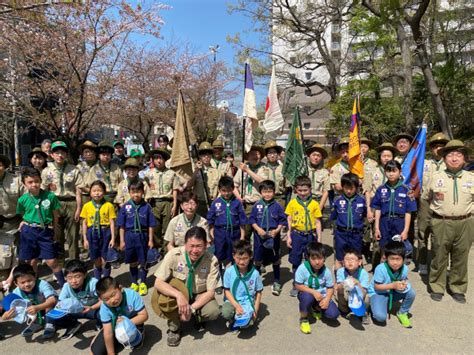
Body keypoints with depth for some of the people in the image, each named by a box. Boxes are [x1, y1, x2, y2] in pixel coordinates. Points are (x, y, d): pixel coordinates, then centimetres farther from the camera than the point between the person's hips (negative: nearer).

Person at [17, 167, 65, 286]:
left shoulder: (50, 196, -9)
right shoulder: (23, 199, -4)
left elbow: (55, 215, 0)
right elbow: (22, 215, 15)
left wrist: (55, 232, 5)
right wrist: (24, 222, -4)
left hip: (45, 232, -2)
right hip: (28, 232, 2)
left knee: (52, 261, 0)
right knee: (31, 261, 12)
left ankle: (63, 285, 14)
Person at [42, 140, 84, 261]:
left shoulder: (74, 170, -2)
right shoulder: (47, 171, 4)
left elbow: (78, 191, -3)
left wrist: (78, 208, -7)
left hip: (71, 204, -2)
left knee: (73, 238, 5)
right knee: (56, 237, 11)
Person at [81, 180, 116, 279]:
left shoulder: (108, 205, -3)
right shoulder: (87, 206, 4)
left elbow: (112, 223, -3)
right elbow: (84, 223, 8)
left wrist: (113, 238, -7)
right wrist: (85, 239, 6)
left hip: (105, 233, -2)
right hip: (92, 233, 2)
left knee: (104, 261, 2)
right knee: (96, 262, 12)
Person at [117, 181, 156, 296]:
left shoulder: (146, 207, -6)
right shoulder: (125, 207, -3)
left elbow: (150, 225, -1)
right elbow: (122, 225, 2)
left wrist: (150, 240, -2)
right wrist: (122, 240, 1)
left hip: (142, 235, -1)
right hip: (129, 235, 1)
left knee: (142, 261, 7)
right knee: (132, 262, 14)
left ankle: (142, 283, 22)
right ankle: (134, 282, 29)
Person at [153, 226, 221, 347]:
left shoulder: (212, 261, -23)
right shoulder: (174, 255, -24)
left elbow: (210, 292, -16)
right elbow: (158, 283, -25)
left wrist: (192, 308, -28)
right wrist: (179, 295, -40)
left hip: (199, 296, 1)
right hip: (177, 294, 0)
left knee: (213, 312, -28)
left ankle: (198, 318, 10)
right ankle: (174, 328, -5)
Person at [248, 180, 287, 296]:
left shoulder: (277, 206, -6)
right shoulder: (257, 206, -3)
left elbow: (283, 221, -2)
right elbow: (252, 219, 1)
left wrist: (277, 230, -16)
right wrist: (258, 229, -13)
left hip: (273, 236, -1)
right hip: (259, 236, 1)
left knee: (275, 260, 11)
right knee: (257, 260, 13)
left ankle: (276, 282, 27)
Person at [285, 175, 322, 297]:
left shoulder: (314, 204, -1)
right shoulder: (292, 203, -1)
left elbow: (317, 222, 3)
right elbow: (289, 220, 3)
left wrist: (319, 239, 1)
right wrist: (288, 237, -1)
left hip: (310, 235, 0)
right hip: (296, 235, 0)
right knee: (296, 262, 10)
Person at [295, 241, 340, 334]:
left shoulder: (326, 271, -14)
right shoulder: (302, 268, -24)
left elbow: (330, 287, -5)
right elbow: (298, 286, -19)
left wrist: (327, 299, -23)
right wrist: (313, 292, -27)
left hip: (322, 296, 3)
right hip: (307, 293, -2)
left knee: (333, 314, -16)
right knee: (307, 296, -39)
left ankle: (316, 308, 20)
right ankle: (303, 319, -7)